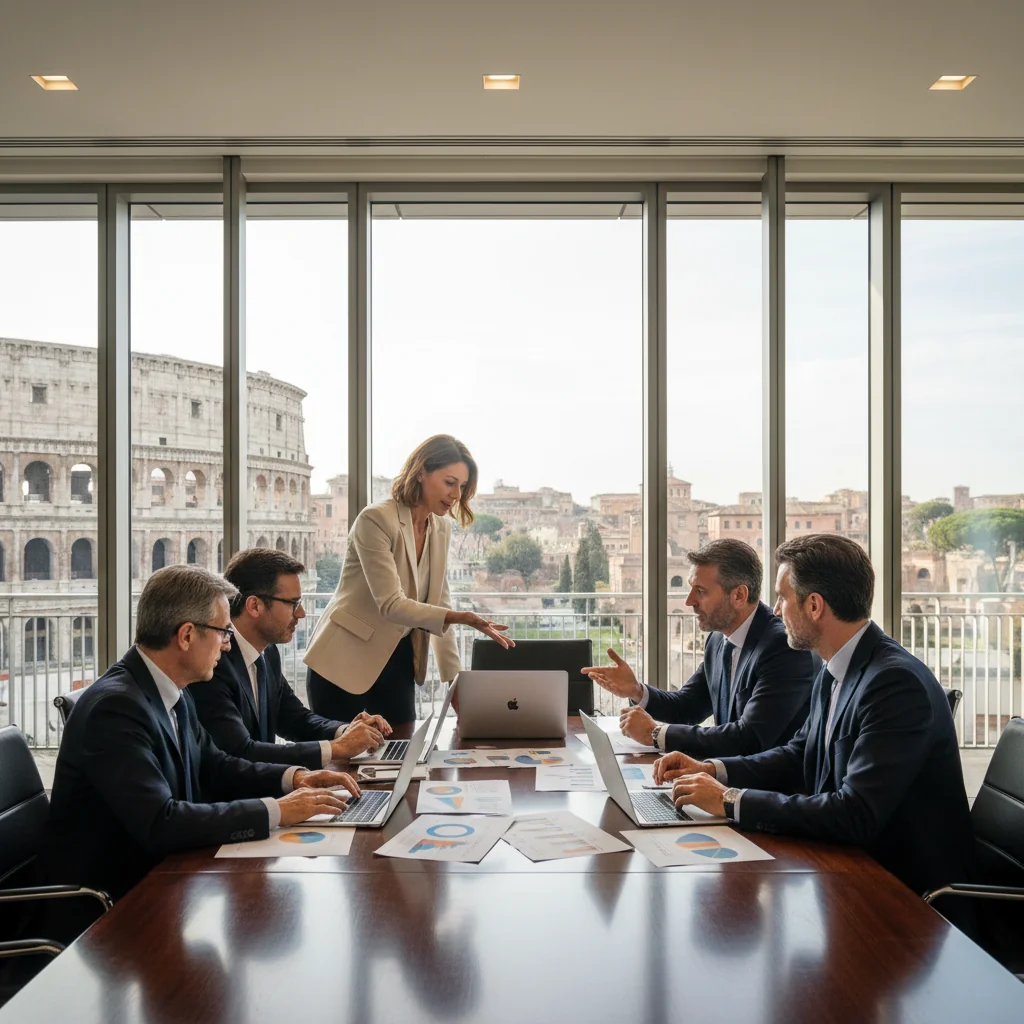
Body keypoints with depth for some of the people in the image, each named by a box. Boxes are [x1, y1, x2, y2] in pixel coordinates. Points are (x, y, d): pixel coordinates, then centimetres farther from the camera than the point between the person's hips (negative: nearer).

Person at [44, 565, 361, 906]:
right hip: (108, 894, -8)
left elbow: (211, 766, 14)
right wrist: (275, 811, -27)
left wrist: (293, 777, -1)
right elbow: (159, 823, -31)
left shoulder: (172, 693, 2)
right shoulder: (115, 705, -24)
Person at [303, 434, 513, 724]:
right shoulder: (376, 519, -20)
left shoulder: (441, 528, 2)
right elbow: (391, 604, -26)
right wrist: (461, 618, -37)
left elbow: (439, 605, 6)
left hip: (397, 660, 7)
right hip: (344, 661, -6)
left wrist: (454, 678, 1)